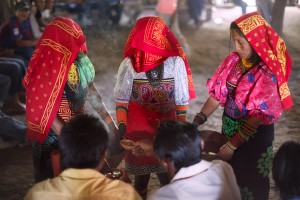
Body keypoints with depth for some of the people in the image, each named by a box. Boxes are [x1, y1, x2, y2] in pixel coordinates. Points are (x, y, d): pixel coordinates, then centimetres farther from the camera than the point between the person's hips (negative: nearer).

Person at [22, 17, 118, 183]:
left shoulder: (79, 61, -5)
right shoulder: (46, 69, -24)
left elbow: (91, 93, 4)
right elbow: (45, 111, -23)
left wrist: (111, 126, 4)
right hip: (53, 137, -6)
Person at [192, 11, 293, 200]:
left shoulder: (267, 74, -23)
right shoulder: (233, 60, -5)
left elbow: (258, 116, -22)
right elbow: (217, 93, -1)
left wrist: (233, 145, -22)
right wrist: (198, 121, -10)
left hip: (254, 134, -6)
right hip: (229, 127, 6)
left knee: (248, 182, 11)